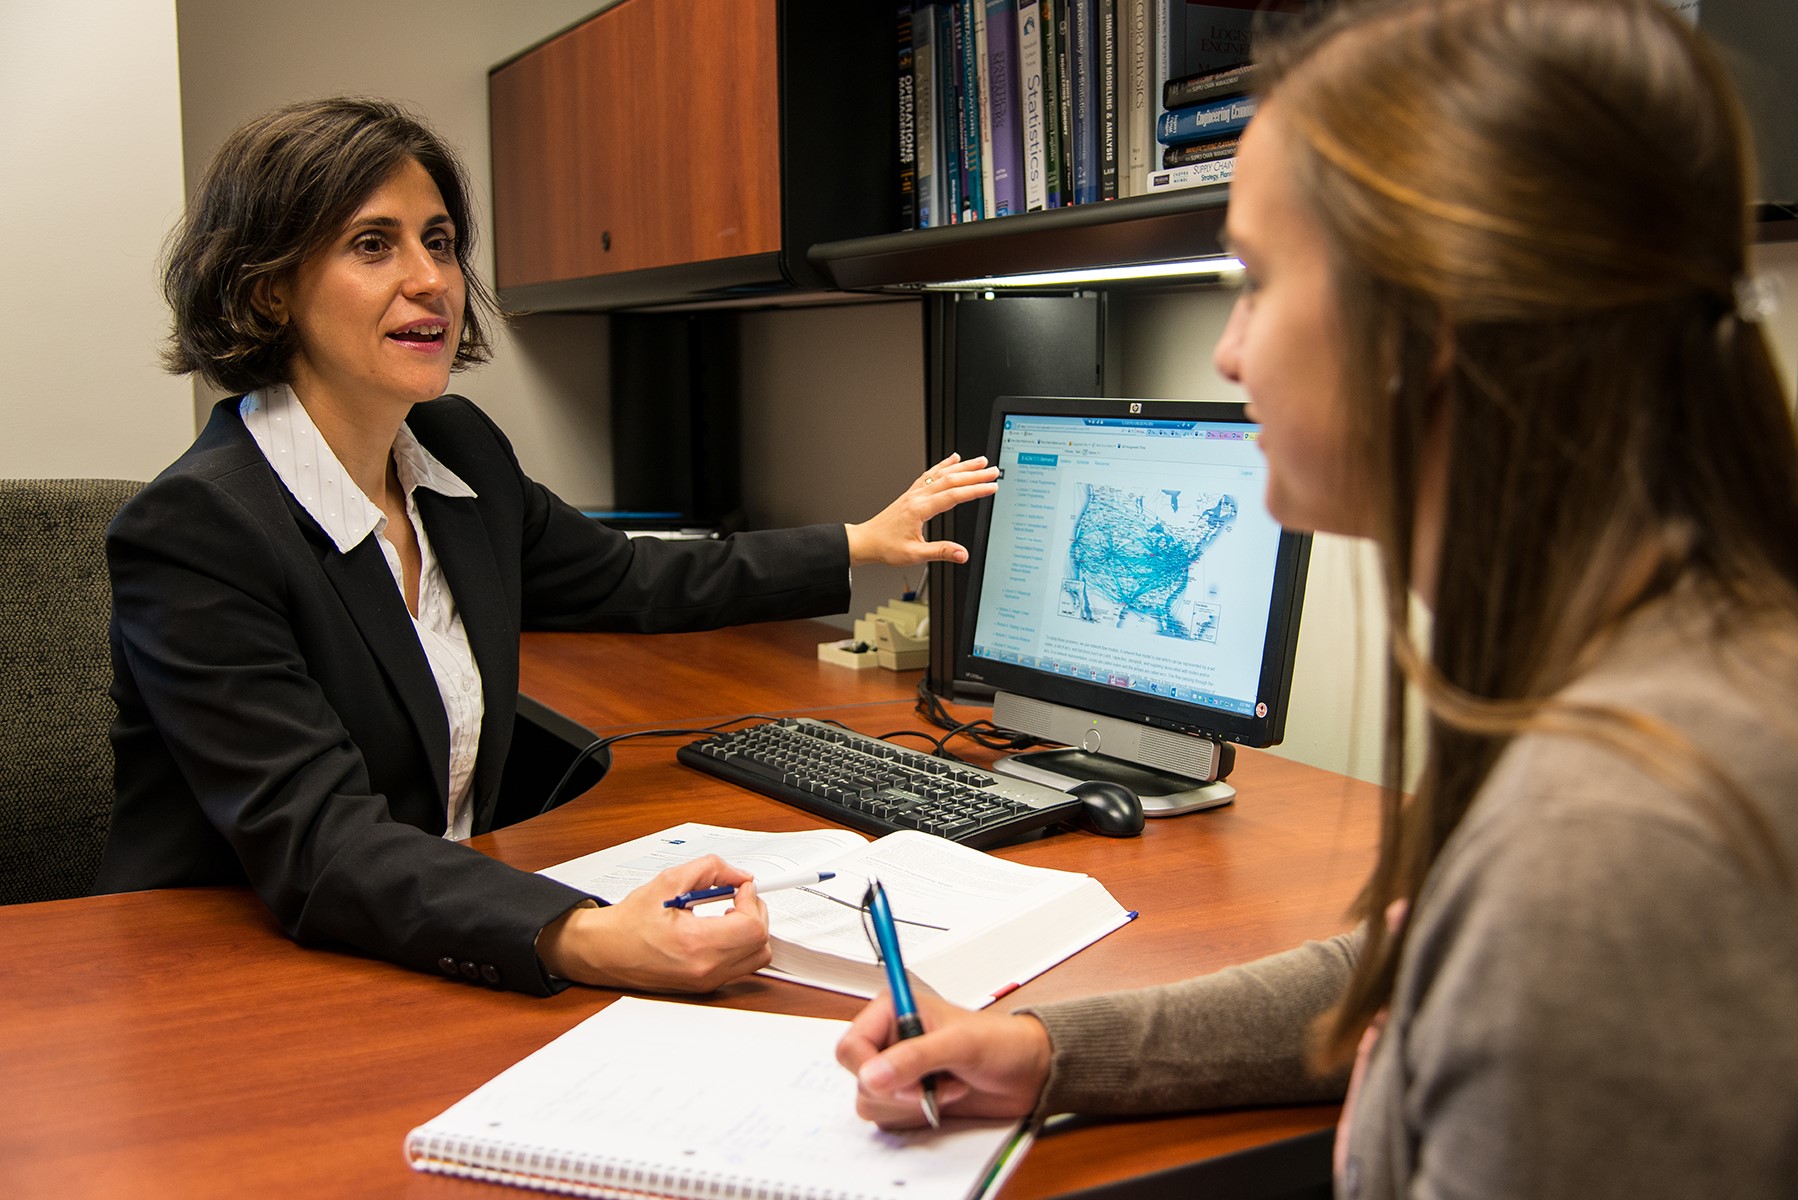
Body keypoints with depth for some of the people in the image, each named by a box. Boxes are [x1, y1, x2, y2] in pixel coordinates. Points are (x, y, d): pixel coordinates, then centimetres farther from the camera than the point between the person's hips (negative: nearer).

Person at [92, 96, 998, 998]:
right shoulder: (193, 530, -19)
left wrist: (861, 545, 25)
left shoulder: (458, 451, 4)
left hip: (437, 955, 6)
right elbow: (318, 843, -28)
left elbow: (625, 582, 20)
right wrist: (585, 942, -43)